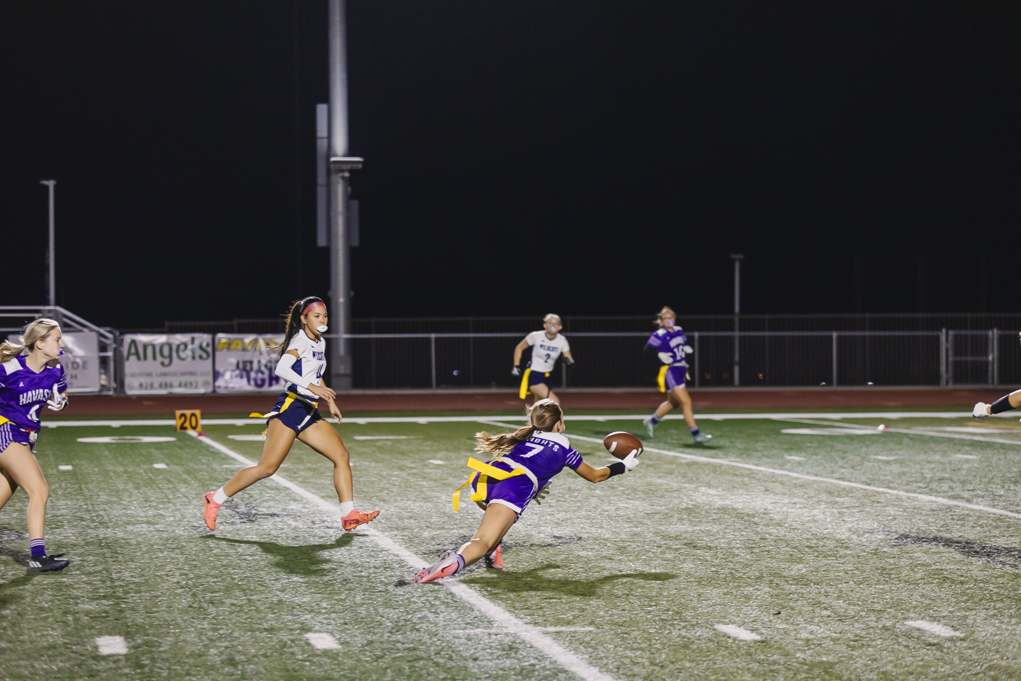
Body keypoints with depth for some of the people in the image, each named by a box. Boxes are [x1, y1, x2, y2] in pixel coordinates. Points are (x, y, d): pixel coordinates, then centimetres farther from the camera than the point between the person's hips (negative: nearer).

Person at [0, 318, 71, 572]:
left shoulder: (55, 369, 2)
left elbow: (61, 396, 18)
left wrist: (60, 401, -4)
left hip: (24, 437, 7)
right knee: (39, 490, -17)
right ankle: (38, 556, -18)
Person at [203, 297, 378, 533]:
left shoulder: (320, 343, 16)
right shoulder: (300, 341, -10)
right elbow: (281, 368, -29)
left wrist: (331, 402, 28)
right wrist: (312, 387, -36)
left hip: (309, 414, 9)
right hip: (289, 408, -9)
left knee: (342, 456, -2)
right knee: (267, 468, -11)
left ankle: (348, 515, -2)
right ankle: (214, 500, 0)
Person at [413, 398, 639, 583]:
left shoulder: (526, 436, 33)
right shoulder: (563, 448, 22)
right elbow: (595, 475, 36)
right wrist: (624, 466, 50)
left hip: (484, 479, 5)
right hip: (516, 489, -5)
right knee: (483, 543, -18)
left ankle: (491, 551, 19)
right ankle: (456, 561, -48)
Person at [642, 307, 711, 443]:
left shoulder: (679, 331, 8)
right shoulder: (659, 336, -13)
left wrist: (686, 349, 3)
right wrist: (660, 355, -24)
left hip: (681, 370, 9)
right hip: (669, 372, -9)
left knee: (673, 403, 22)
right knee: (686, 402, -12)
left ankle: (652, 421, 43)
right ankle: (696, 434, -10)